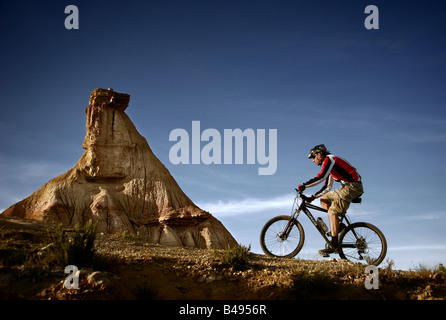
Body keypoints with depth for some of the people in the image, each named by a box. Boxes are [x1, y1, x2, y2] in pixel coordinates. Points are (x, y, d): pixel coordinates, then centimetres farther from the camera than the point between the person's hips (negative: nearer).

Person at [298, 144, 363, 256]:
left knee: (332, 213, -16)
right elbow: (327, 187, 26)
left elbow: (321, 177, -21)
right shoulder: (329, 165, 24)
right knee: (324, 199, 14)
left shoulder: (329, 159, -6)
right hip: (348, 187, 10)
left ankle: (334, 245, -20)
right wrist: (313, 197, 20)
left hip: (352, 186, -10)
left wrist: (304, 186, -15)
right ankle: (337, 225, 6)